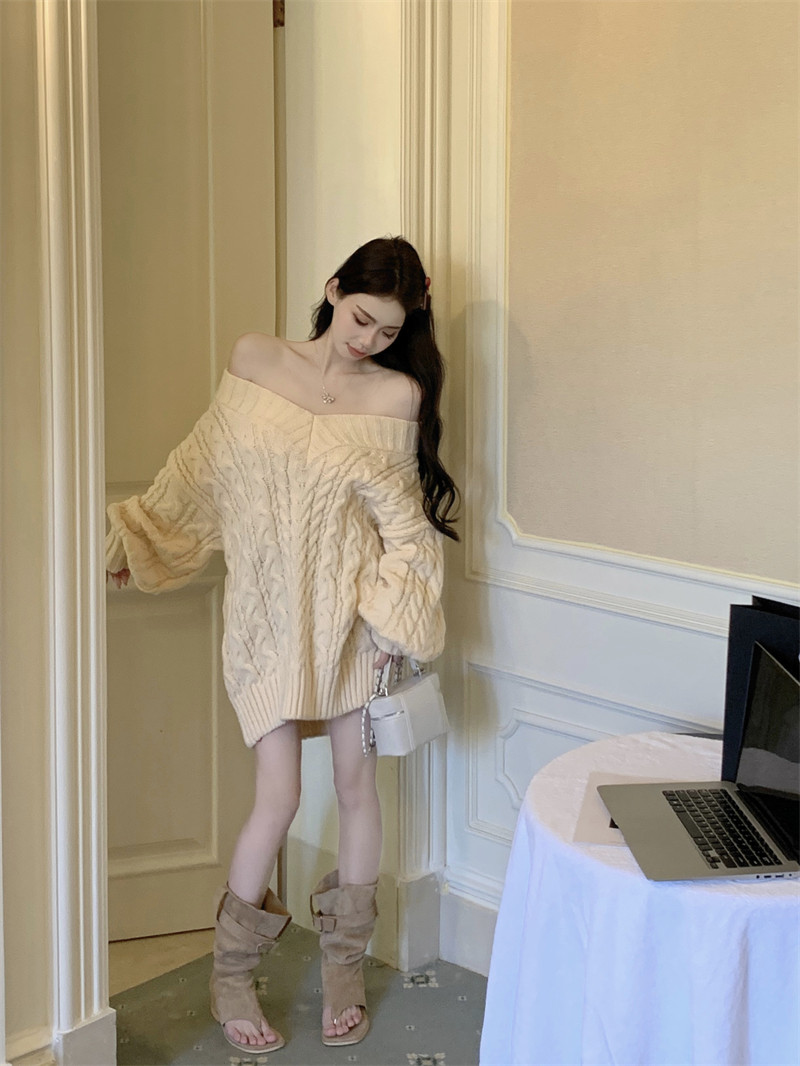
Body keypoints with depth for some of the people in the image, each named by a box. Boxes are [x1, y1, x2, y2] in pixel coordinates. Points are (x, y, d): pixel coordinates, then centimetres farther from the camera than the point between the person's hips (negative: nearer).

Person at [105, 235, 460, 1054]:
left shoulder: (399, 394, -2)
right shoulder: (254, 360, 1)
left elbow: (404, 521, 0)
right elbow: (202, 466, 9)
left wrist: (392, 616, -8)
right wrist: (133, 538, 9)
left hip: (348, 614, 1)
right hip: (269, 615, -1)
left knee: (356, 784, 7)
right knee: (279, 800, -5)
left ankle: (344, 970, 25)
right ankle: (230, 976, 14)